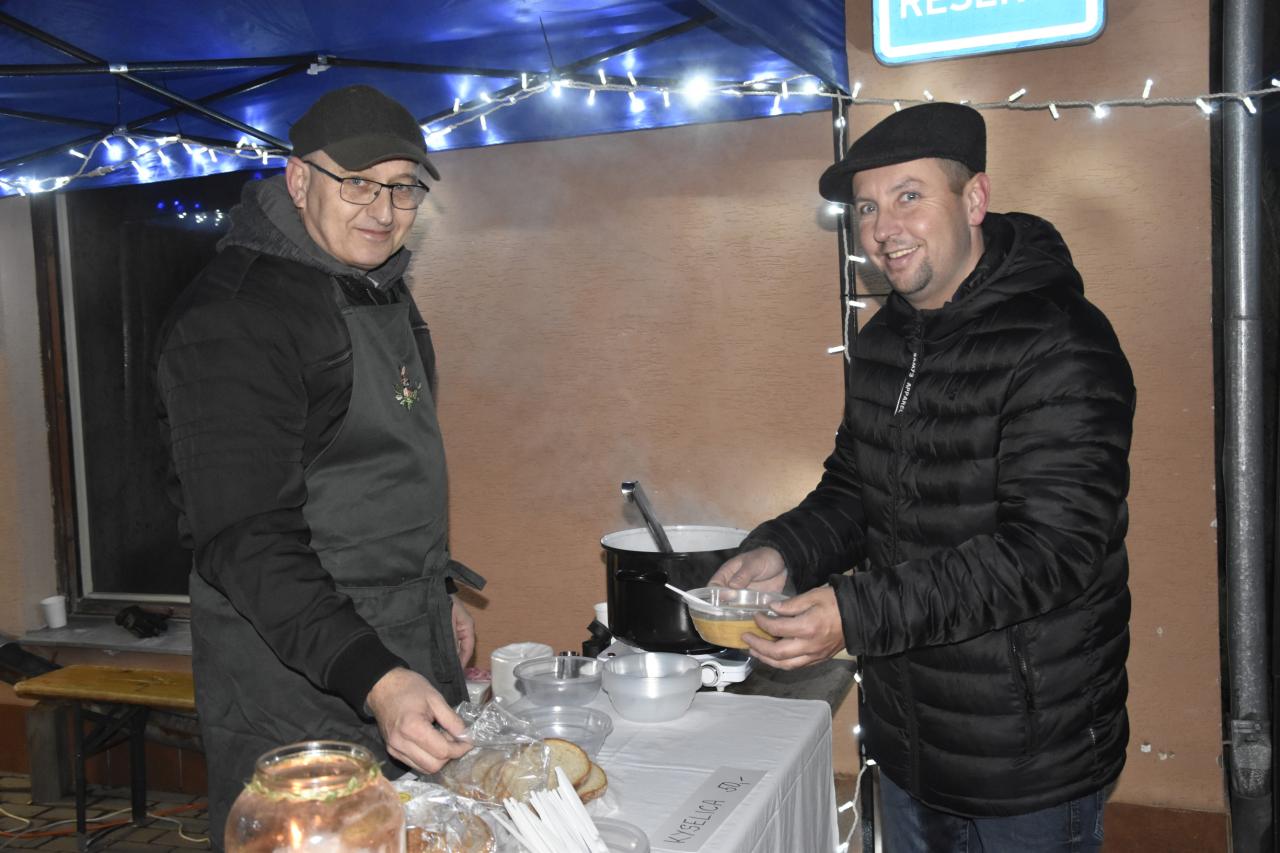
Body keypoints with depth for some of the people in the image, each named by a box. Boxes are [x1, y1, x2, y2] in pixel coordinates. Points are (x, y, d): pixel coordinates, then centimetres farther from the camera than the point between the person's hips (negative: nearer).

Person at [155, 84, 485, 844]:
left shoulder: (386, 295, 10)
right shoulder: (232, 317, -20)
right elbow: (245, 539, -27)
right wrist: (375, 679, -36)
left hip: (414, 666, 9)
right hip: (299, 687, -8)